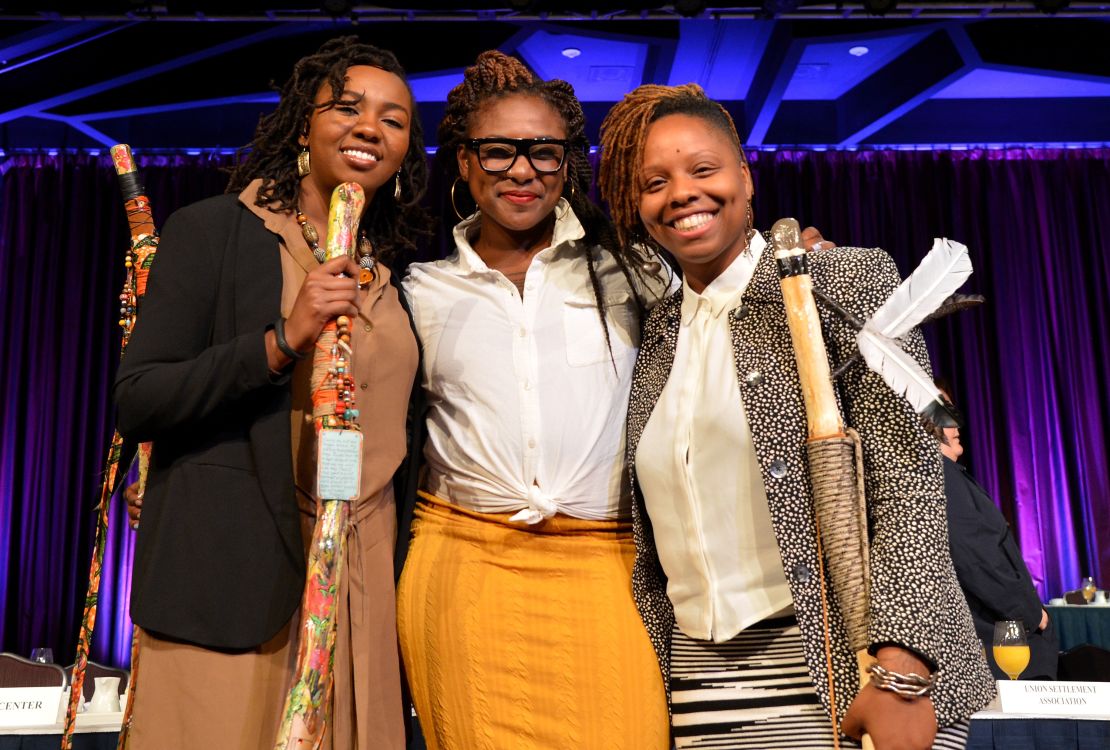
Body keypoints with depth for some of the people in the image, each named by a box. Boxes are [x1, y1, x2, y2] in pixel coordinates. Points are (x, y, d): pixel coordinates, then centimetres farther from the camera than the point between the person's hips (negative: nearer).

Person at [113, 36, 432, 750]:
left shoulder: (393, 273, 13)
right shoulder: (213, 230, -2)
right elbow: (136, 403, -8)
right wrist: (283, 339, -19)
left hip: (361, 584, 5)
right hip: (230, 581, -4)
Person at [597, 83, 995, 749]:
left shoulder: (850, 283, -3)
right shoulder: (654, 337, 10)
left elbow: (909, 485, -11)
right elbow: (655, 539, 13)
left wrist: (900, 677, -19)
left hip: (842, 668, -4)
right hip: (698, 680, 4)